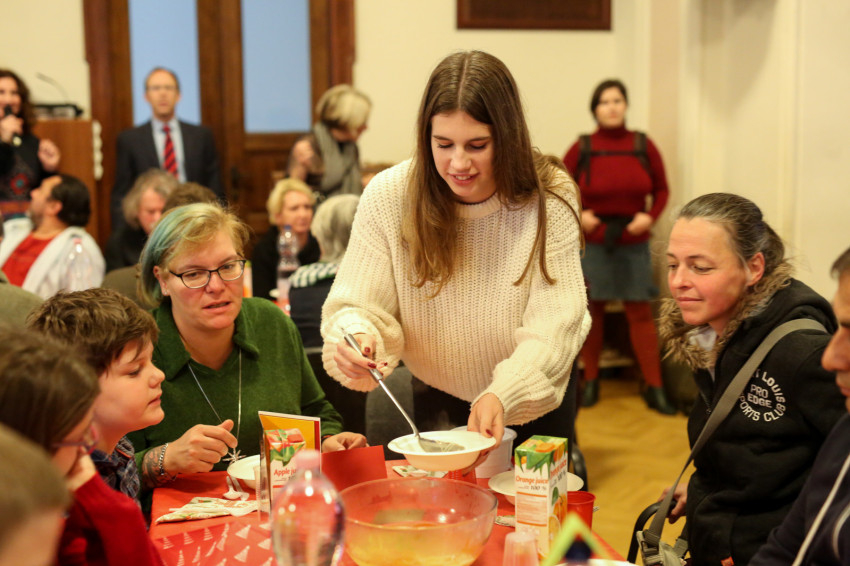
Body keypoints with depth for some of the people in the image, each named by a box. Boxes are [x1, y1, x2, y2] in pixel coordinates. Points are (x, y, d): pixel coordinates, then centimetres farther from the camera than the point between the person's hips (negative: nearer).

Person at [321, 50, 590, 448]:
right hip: (436, 402, 1)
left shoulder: (549, 198, -16)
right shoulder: (388, 196, -14)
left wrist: (503, 395, -37)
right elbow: (357, 307, -10)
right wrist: (357, 337, -34)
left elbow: (554, 326, -20)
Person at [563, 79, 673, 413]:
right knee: (592, 309, 6)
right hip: (591, 241, -1)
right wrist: (578, 214, -8)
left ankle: (654, 388, 7)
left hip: (633, 242, 1)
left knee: (640, 312, 2)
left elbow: (661, 189, 9)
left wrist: (650, 216, -8)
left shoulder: (644, 146, 0)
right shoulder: (582, 149, -3)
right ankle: (590, 382, 19)